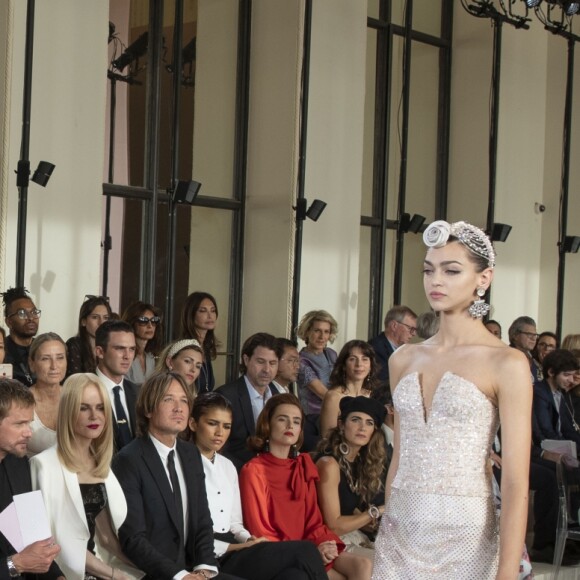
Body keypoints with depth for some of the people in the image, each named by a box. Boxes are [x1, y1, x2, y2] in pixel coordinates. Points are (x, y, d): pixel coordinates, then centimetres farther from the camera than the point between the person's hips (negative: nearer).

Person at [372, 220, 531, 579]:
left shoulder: (506, 363, -8)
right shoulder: (405, 359, 9)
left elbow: (516, 483, -12)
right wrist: (385, 527, 13)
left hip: (464, 535, -4)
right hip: (399, 533, 4)